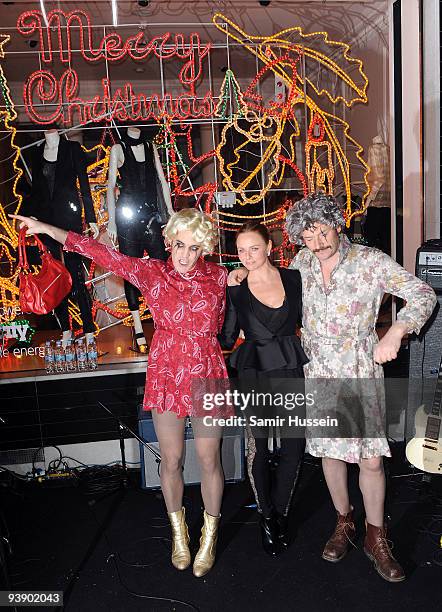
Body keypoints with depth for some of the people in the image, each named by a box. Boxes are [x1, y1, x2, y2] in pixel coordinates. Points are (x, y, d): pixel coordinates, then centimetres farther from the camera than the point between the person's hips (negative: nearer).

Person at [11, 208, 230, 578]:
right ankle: (179, 533, 38)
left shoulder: (218, 276, -1)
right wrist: (47, 229, -14)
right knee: (171, 460, 12)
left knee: (209, 460, 10)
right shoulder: (151, 272, -5)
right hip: (167, 376, 0)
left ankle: (209, 538, 34)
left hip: (207, 377, 0)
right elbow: (105, 255, -11)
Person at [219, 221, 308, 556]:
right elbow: (226, 340, 2)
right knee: (259, 450, 6)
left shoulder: (293, 278, 3)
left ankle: (279, 513, 29)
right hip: (255, 376, -1)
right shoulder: (235, 290, 1)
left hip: (292, 372, 2)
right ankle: (268, 517, 28)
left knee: (294, 448, 6)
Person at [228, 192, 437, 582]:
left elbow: (423, 295, -12)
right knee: (330, 451, 13)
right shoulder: (302, 263, 1)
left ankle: (376, 538, 23)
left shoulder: (370, 261, -10)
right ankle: (344, 523, 35)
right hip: (319, 372, 3)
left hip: (361, 372, -3)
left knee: (371, 458, 1)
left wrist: (395, 333, -28)